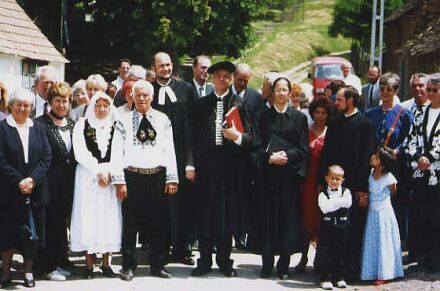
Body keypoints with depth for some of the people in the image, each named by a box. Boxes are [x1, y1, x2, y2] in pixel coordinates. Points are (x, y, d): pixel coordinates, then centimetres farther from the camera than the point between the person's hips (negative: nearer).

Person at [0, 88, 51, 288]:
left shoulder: (38, 128, 9)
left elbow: (46, 157, 3)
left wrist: (33, 179, -10)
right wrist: (18, 182, -14)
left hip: (35, 190, 3)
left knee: (32, 232, 5)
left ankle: (28, 271, 15)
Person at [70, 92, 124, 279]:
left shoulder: (115, 126, 8)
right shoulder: (82, 125, 3)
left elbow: (118, 153, 1)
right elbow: (80, 153, -5)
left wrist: (109, 173, -11)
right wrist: (98, 172, -10)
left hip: (110, 177, 2)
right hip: (88, 176, -2)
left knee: (109, 216, 1)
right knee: (88, 216, -3)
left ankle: (106, 263, 7)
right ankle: (89, 264, 2)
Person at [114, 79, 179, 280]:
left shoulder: (163, 120, 7)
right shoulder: (124, 121, 3)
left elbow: (169, 150, 6)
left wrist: (172, 178, -1)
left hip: (158, 176, 2)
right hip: (132, 176, -1)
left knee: (160, 224, 5)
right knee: (130, 224, 3)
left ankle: (157, 265, 16)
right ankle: (128, 266, 12)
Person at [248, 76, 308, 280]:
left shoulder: (299, 118, 5)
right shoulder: (264, 117, 7)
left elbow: (303, 149, 0)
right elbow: (258, 146, 2)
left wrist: (286, 156, -14)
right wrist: (271, 158, -14)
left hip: (290, 174, 0)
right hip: (268, 174, 0)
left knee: (288, 216, 0)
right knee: (267, 217, 1)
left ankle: (284, 265, 7)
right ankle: (267, 264, 7)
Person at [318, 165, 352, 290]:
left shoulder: (346, 192, 3)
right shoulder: (323, 194, -1)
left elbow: (347, 203, -17)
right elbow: (325, 208, -19)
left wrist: (332, 203, -15)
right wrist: (340, 201, -15)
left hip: (342, 227, 1)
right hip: (327, 227, -1)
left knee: (340, 252, 9)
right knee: (326, 253, 0)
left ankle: (340, 277, 18)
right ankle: (325, 278, 5)